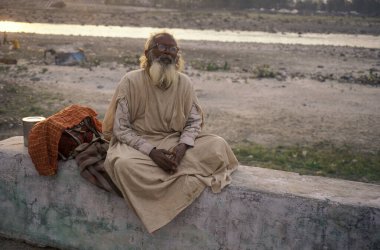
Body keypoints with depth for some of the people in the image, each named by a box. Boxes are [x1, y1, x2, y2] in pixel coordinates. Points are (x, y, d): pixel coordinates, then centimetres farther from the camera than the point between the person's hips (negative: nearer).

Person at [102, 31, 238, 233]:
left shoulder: (184, 83, -1)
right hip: (137, 144, -3)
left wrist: (182, 147, -18)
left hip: (175, 143, 4)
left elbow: (194, 121, 5)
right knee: (124, 165, -37)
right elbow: (120, 129, -12)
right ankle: (186, 181, -21)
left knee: (218, 146, -17)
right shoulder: (131, 82, -12)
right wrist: (152, 152, -24)